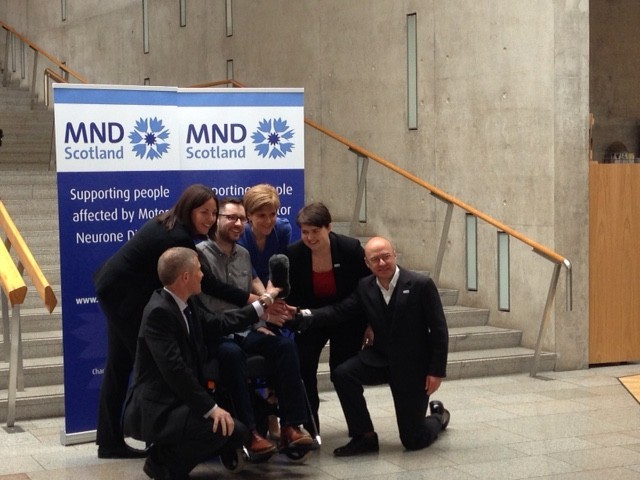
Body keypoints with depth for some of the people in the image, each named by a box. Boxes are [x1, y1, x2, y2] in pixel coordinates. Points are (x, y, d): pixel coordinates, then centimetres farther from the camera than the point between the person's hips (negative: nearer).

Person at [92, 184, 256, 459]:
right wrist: (248, 300, -18)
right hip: (124, 295, -10)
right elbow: (204, 282, -20)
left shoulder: (170, 225, 6)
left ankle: (110, 442, 17)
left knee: (120, 365, 12)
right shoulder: (177, 238, -23)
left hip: (118, 291, 10)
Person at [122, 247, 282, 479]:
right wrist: (210, 407, -27)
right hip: (155, 410, -10)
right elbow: (174, 369, -27)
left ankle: (169, 454, 12)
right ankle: (161, 461, -5)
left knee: (237, 433, 4)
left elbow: (215, 324, 20)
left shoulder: (185, 304, 6)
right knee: (219, 427, -28)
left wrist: (261, 304, 22)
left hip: (177, 401, 10)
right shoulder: (159, 312, -21)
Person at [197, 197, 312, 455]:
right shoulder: (200, 253, -8)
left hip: (243, 331, 7)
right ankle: (248, 432, -33)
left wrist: (258, 325, 8)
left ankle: (290, 426, -22)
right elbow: (201, 306, -15)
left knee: (285, 345, -18)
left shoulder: (244, 255, 16)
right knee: (232, 353, -38)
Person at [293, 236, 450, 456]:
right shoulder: (364, 287, -3)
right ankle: (364, 436, -8)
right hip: (379, 358, 4)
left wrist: (437, 372, -14)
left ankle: (438, 416, 36)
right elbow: (339, 310, -14)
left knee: (413, 440, -1)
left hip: (412, 365, -4)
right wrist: (303, 315, -31)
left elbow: (439, 330, -12)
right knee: (342, 374, -25)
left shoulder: (421, 285, -15)